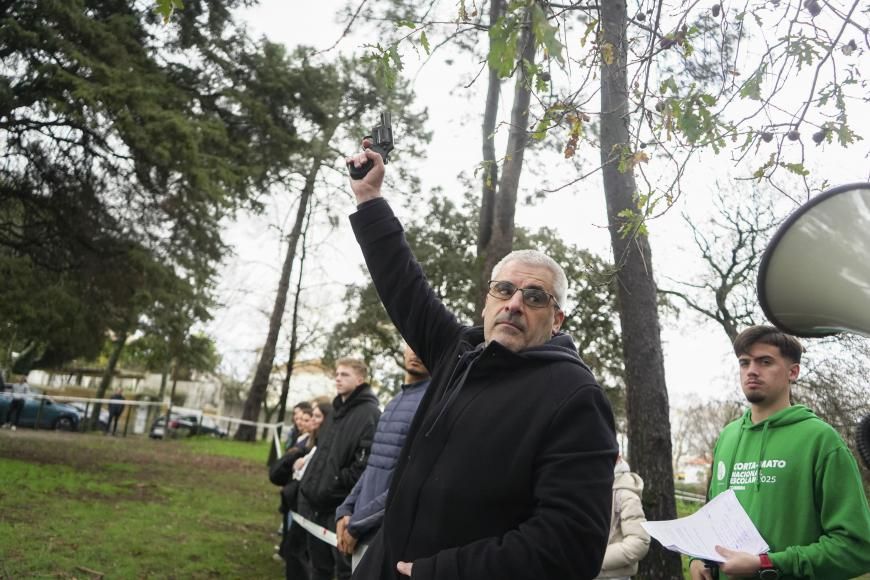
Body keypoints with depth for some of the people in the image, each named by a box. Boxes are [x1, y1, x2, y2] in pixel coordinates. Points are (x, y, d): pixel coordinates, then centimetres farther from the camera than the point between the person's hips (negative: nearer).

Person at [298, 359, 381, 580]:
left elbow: (367, 463, -23)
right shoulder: (336, 412, 16)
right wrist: (310, 486, 16)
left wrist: (338, 482, -16)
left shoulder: (369, 414, -12)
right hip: (317, 502, 9)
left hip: (342, 506, -8)